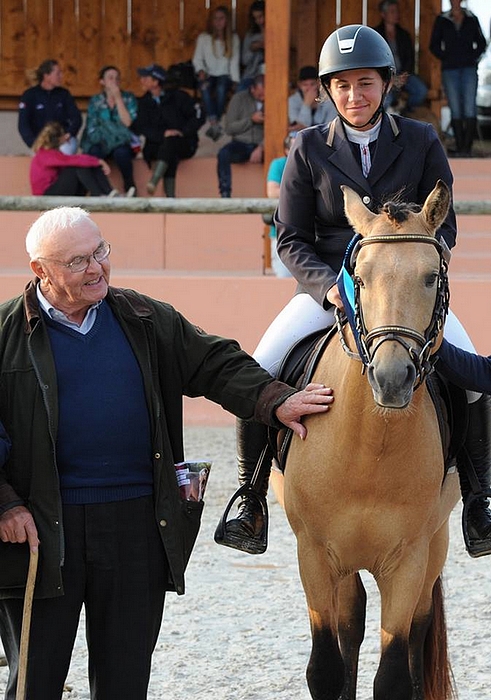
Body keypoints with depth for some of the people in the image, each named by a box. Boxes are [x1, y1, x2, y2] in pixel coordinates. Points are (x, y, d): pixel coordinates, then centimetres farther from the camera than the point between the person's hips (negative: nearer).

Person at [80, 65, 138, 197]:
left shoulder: (129, 98, 5)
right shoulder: (95, 101, 9)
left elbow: (127, 122, -9)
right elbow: (91, 128, 6)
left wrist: (118, 99, -9)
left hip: (122, 143, -1)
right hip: (100, 142, 1)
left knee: (120, 152, -38)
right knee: (92, 153, -35)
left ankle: (130, 186, -15)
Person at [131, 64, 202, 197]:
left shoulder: (178, 97, 1)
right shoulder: (144, 102, 11)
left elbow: (197, 118, 1)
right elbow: (140, 127, 0)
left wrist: (182, 132, -15)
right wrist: (162, 134, -17)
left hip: (184, 143, -2)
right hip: (157, 145, 2)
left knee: (170, 142, -37)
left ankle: (154, 181, -52)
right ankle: (170, 195, -44)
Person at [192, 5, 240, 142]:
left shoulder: (233, 38, 9)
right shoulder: (203, 38, 7)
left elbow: (235, 62, 3)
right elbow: (197, 59, 5)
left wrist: (235, 80, -9)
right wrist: (201, 71, -16)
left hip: (224, 75, 0)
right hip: (208, 74, 0)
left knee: (221, 88, -36)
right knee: (205, 87, -36)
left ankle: (214, 125, -36)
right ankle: (214, 123, -45)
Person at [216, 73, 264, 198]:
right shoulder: (239, 98, 5)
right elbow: (229, 128, 2)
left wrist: (261, 148, -21)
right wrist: (251, 120, -10)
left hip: (262, 145, -1)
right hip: (241, 144, 1)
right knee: (223, 154, -32)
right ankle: (225, 194, -31)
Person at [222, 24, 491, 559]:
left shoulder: (420, 142, 1)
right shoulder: (309, 148, 0)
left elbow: (444, 226, 3)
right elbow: (290, 238, 0)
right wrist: (329, 285, -18)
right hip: (326, 285, 0)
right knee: (258, 373, -19)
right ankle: (250, 501, -1)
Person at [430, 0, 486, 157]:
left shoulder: (472, 19, 9)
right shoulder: (441, 20, 9)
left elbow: (481, 43, 16)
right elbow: (434, 45, 12)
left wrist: (473, 57, 3)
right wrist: (445, 58, 1)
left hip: (469, 69, -1)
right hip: (450, 70, 1)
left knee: (469, 108, -10)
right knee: (455, 109, -2)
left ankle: (467, 146, -11)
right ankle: (459, 146, 1)